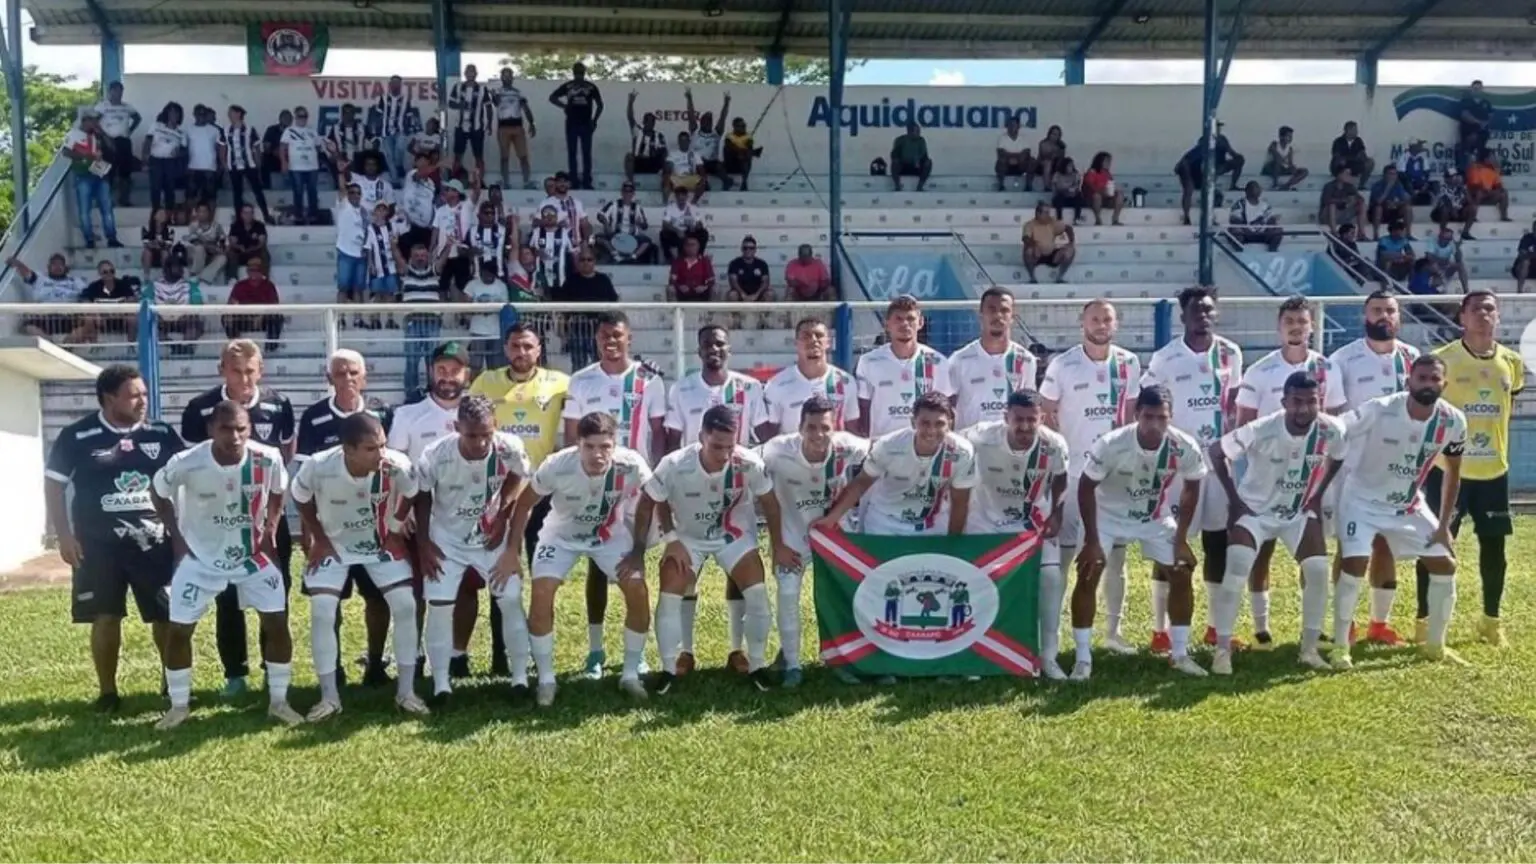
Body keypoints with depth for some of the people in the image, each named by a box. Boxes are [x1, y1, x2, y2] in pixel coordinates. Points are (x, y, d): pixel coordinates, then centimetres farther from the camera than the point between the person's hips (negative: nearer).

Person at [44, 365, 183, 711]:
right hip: (99, 545, -2)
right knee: (106, 618, 4)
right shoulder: (77, 436, -5)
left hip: (154, 541, 2)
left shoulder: (162, 434, 1)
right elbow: (53, 484, 0)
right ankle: (107, 691, 19)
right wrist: (64, 536, -6)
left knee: (169, 615, 4)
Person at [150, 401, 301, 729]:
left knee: (277, 623, -3)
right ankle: (179, 706, 20)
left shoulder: (268, 460, -21)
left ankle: (278, 701, 12)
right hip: (201, 557, -1)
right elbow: (157, 492, -2)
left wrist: (271, 530, -3)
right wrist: (176, 537, -3)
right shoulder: (186, 464, -25)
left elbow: (277, 492, 4)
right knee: (179, 629, 0)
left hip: (253, 554, 1)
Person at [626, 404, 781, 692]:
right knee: (669, 597, -11)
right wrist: (638, 552, -10)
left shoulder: (749, 464, -31)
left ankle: (757, 665, 10)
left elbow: (769, 503, -11)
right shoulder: (674, 465, -34)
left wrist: (778, 546, -2)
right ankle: (669, 668, 9)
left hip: (734, 534, 1)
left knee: (757, 593, -10)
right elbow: (648, 505, -16)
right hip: (687, 535, 0)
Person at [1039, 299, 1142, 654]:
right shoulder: (1063, 365, -7)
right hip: (1073, 470, -4)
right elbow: (1047, 415, -3)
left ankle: (1114, 629, 20)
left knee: (1116, 552, 10)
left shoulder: (1128, 363, 4)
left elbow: (1130, 413, 12)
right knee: (1063, 549, -1)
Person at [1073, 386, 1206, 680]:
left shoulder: (1185, 448, -24)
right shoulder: (1111, 445, -32)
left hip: (1157, 518, 3)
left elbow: (1191, 489, -4)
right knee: (1087, 577, -14)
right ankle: (1083, 659, -4)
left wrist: (1181, 537, -6)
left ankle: (1179, 654, 15)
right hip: (1109, 515, -3)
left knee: (1181, 576, -2)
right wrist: (1092, 541, -19)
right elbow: (1086, 489, -19)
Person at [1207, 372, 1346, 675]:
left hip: (1300, 511, 4)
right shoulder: (1262, 431, -29)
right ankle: (1222, 649, -9)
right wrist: (1234, 500, -14)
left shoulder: (1331, 430, -19)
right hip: (1255, 509, -4)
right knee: (1236, 571, -20)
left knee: (1318, 571, -9)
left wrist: (1318, 494, -1)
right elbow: (1215, 451, -17)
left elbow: (1337, 457, 6)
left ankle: (1310, 648, 9)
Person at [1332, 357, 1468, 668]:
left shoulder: (1453, 421, -13)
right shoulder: (1377, 411, -27)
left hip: (1410, 505, 5)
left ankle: (1434, 645, 22)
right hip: (1363, 500, -5)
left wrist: (1444, 525, 2)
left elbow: (1452, 473, 3)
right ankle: (1340, 646, -5)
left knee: (1445, 566, 3)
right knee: (1354, 566, -20)